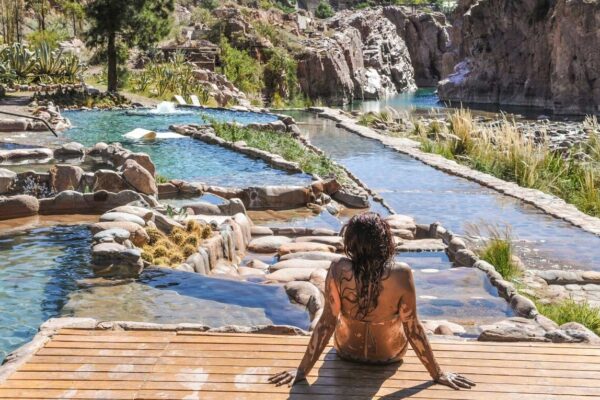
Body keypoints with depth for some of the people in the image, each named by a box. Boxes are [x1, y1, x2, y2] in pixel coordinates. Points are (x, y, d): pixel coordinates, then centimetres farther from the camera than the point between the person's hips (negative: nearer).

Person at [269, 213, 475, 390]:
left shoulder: (338, 270, -29)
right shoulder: (401, 274, -31)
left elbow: (327, 322, -23)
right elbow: (413, 329, -23)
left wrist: (302, 370, -12)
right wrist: (438, 374, -9)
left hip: (347, 350, 1)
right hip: (390, 354, 0)